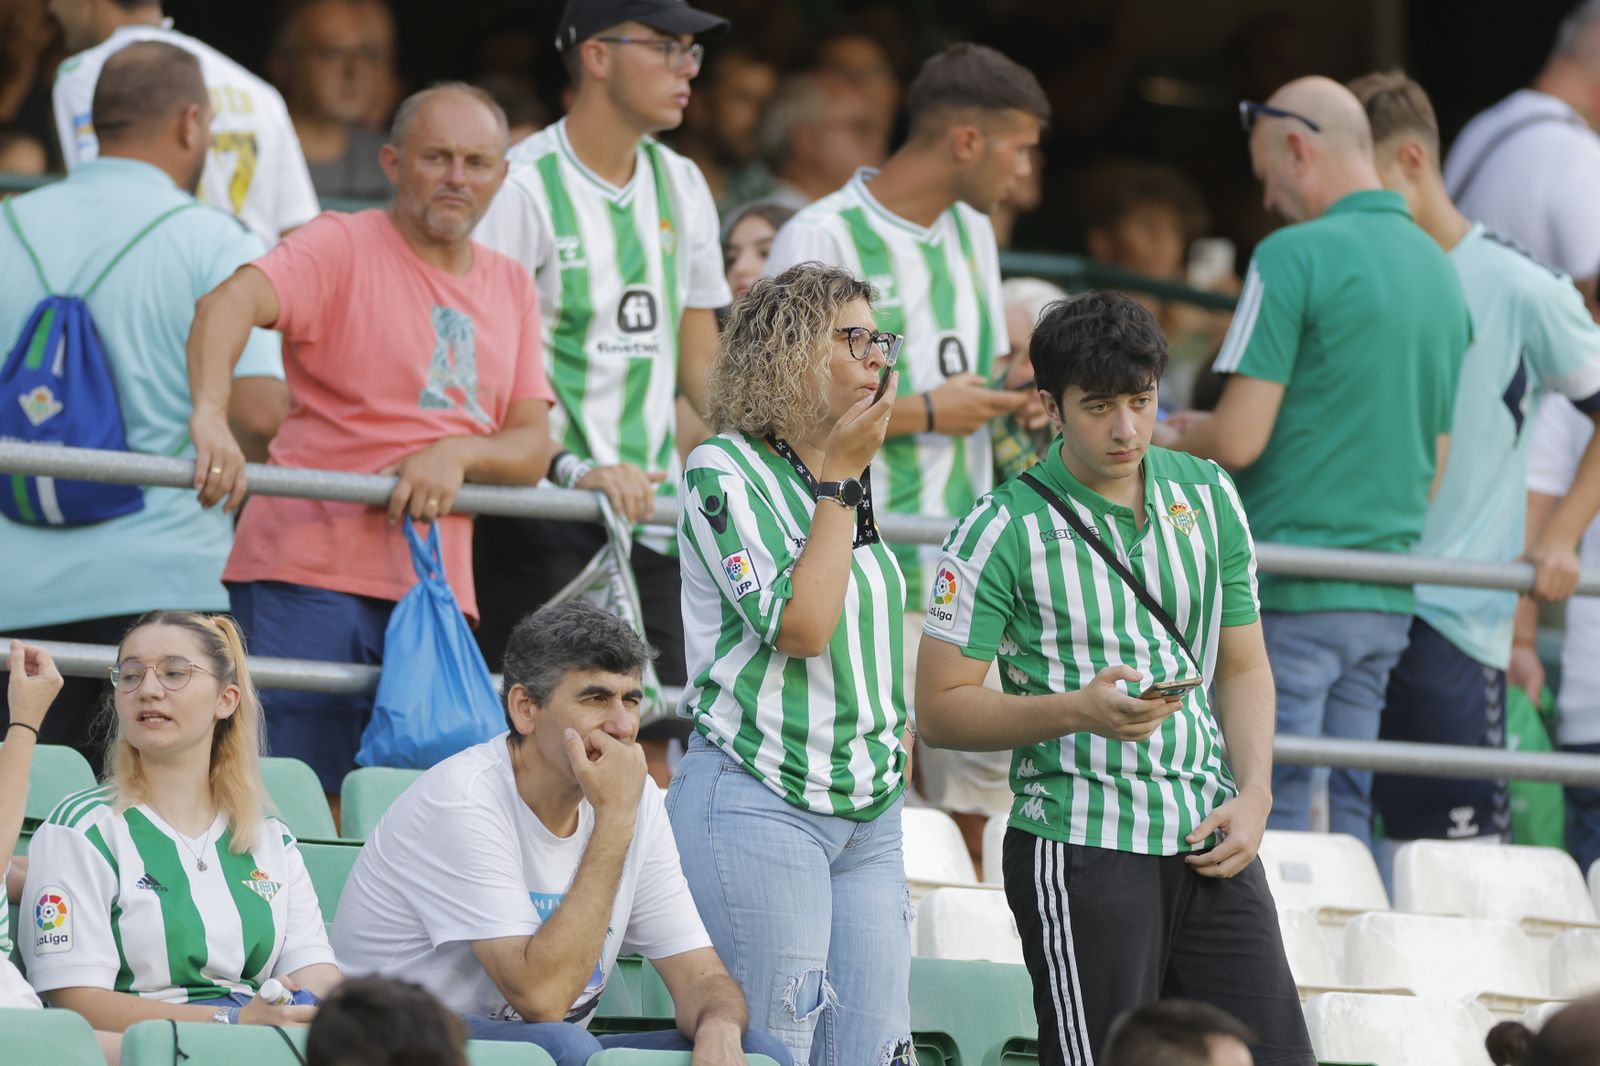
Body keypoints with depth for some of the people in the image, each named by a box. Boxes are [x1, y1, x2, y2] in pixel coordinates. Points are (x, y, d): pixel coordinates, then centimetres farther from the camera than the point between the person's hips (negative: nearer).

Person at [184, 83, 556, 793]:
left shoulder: (511, 290, 17)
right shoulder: (342, 247, -2)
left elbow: (532, 447, 12)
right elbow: (229, 303, -22)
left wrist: (458, 454, -12)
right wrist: (209, 415, -41)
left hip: (436, 589, 6)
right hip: (307, 573, -6)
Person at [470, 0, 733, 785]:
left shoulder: (680, 188, 13)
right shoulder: (524, 184, -10)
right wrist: (572, 470, -26)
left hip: (653, 512, 7)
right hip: (539, 511, -7)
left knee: (650, 746, 3)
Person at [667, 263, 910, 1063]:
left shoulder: (847, 474, 16)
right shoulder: (725, 471, -7)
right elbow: (800, 624, -18)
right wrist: (839, 479, -10)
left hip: (867, 809, 8)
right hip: (760, 804, -8)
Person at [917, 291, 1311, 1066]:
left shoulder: (1207, 496, 11)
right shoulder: (1003, 531, -5)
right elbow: (939, 710, -5)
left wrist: (1254, 796, 2)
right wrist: (1079, 712, -19)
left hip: (1210, 846, 5)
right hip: (1082, 848, -5)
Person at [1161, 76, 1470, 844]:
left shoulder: (1296, 256, -11)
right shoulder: (1440, 270, 13)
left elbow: (1239, 440, -13)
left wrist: (1176, 438, 6)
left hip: (1290, 590, -7)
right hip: (1389, 596, 7)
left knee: (1268, 820, -5)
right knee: (1349, 817, 10)